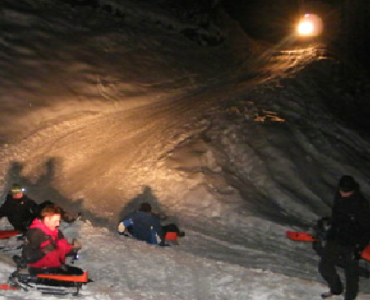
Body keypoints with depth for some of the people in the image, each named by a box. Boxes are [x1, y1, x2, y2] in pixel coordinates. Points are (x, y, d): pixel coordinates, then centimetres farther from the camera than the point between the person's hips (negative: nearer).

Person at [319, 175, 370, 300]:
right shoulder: (338, 196, -1)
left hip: (351, 244, -6)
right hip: (335, 239, 6)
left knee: (351, 273, 5)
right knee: (324, 266, 13)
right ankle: (336, 289, 38)